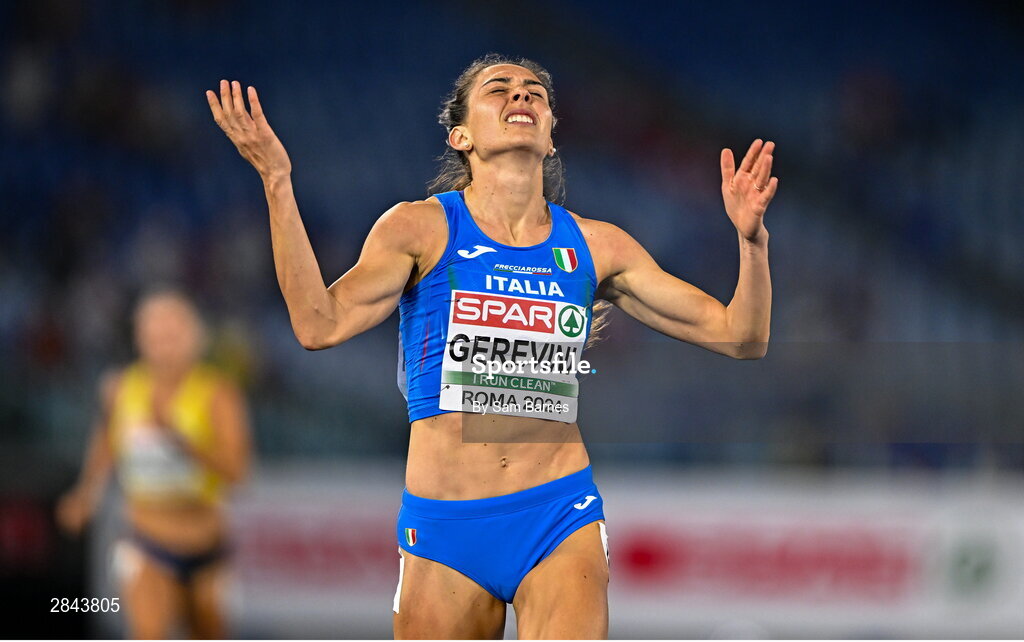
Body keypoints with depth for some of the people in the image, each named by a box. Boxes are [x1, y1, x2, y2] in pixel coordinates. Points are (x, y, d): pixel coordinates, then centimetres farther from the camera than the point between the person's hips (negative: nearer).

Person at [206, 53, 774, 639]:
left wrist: (751, 238, -5)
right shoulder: (422, 229, 3)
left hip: (561, 521, 1)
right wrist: (277, 184, -20)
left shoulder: (594, 247, 10)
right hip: (443, 526, -1)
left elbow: (741, 338, 13)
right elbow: (321, 324, -14)